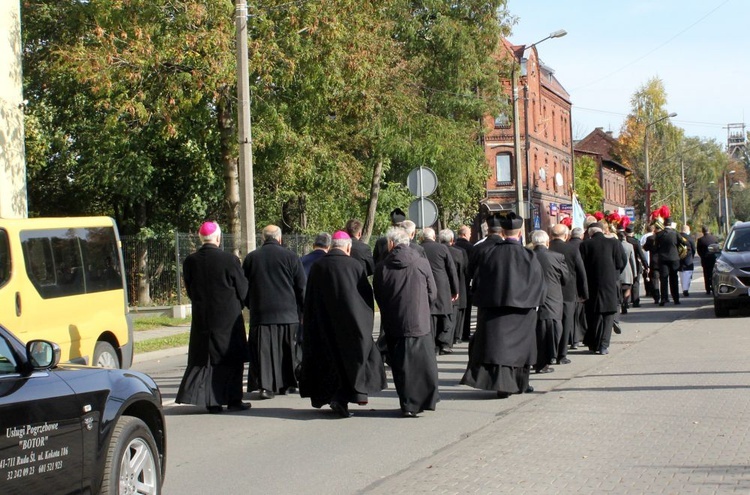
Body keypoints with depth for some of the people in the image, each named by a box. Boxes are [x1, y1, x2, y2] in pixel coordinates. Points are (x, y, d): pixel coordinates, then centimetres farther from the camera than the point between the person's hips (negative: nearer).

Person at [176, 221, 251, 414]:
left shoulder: (190, 261, -4)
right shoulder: (229, 260, -14)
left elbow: (189, 290, 7)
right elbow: (243, 290, -5)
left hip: (201, 318, 3)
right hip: (228, 318, -3)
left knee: (203, 359, 9)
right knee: (231, 359, 9)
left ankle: (211, 402, 3)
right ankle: (232, 400, 13)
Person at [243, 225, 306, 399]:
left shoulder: (250, 258, 4)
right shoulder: (290, 257, -1)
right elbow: (302, 286, 1)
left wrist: (251, 307, 22)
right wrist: (302, 310, 10)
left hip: (260, 313, 1)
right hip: (288, 313, 0)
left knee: (263, 351, 0)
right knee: (288, 350, 11)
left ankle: (265, 385, -7)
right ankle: (287, 383, 17)